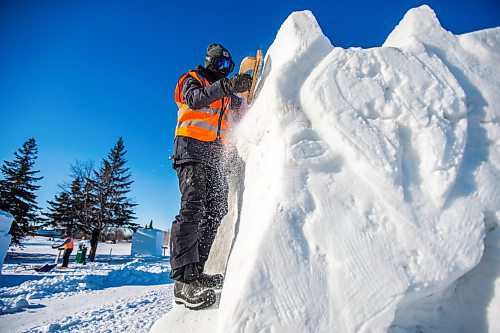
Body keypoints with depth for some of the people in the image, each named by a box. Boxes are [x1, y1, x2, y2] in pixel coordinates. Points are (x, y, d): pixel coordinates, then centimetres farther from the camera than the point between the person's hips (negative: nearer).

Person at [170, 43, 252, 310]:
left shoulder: (227, 95, 31)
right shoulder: (192, 78, 14)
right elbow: (195, 98, -9)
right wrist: (228, 85, -18)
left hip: (215, 153, 7)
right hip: (192, 146, -6)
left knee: (217, 210, -4)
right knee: (193, 206, -21)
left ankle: (196, 271, 1)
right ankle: (184, 280, -23)